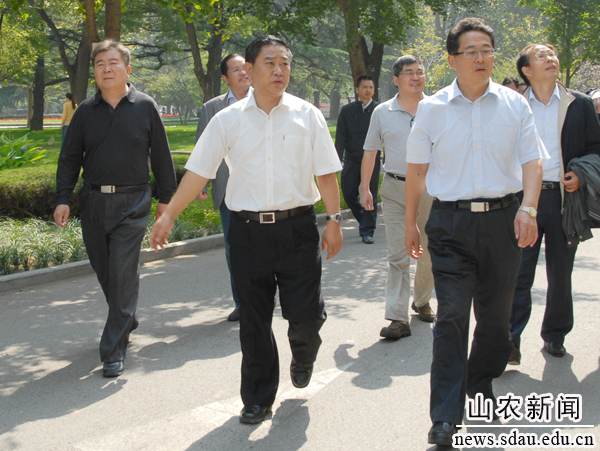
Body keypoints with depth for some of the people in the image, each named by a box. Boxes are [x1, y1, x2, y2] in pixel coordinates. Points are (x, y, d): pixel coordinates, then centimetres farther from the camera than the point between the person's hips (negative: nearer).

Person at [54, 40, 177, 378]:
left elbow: (161, 156, 6)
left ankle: (114, 351, -2)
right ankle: (127, 323, 36)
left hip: (133, 202, -3)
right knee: (104, 272, 12)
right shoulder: (86, 111, 7)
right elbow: (70, 157, 10)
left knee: (123, 276, -8)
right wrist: (63, 198, 0)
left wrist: (166, 198, 6)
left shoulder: (145, 107, 1)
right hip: (93, 202, 4)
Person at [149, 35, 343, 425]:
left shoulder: (307, 115, 3)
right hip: (247, 229, 1)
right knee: (254, 321, 8)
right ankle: (258, 399, 24)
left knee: (305, 314, -3)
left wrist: (334, 220, 1)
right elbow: (198, 172, 4)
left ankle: (303, 355, 34)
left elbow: (326, 172, 4)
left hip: (297, 227, -1)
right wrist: (168, 216, 0)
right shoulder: (227, 120, 3)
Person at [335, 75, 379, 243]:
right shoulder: (347, 110, 7)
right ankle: (365, 221, 28)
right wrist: (338, 159, -4)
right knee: (349, 195, 4)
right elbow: (340, 136, 5)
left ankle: (367, 231, 8)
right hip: (351, 159, 2)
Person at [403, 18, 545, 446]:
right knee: (452, 315, -7)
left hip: (503, 220, 2)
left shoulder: (514, 104, 5)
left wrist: (528, 208, -12)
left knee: (496, 313, 11)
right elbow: (417, 170, 9)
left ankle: (481, 382, 36)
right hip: (452, 222, -2)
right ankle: (446, 416, -3)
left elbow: (531, 162, 4)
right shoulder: (432, 108, 3)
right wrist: (411, 223, 9)